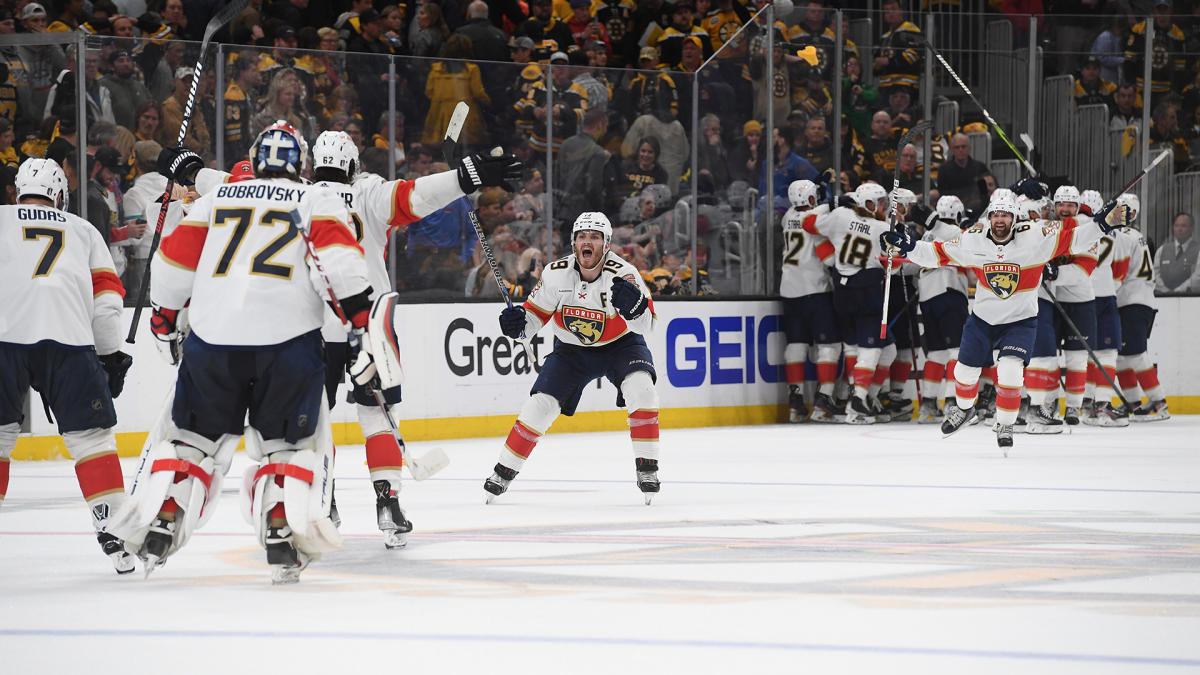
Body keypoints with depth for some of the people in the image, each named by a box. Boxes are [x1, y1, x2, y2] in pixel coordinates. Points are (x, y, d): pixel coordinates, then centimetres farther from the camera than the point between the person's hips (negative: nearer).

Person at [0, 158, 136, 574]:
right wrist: (111, 355, 26)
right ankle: (114, 531, 2)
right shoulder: (83, 231, 26)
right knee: (91, 437, 9)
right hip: (70, 341, 1)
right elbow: (107, 299, 19)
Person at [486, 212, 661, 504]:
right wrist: (518, 322, -29)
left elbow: (646, 325, -28)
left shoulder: (624, 274, -26)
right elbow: (536, 314, -6)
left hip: (619, 345, -2)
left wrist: (633, 305, -49)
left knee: (640, 388, -28)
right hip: (572, 349, 2)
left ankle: (647, 468, -17)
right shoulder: (556, 274, -18)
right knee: (541, 404, -9)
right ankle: (504, 471, 8)